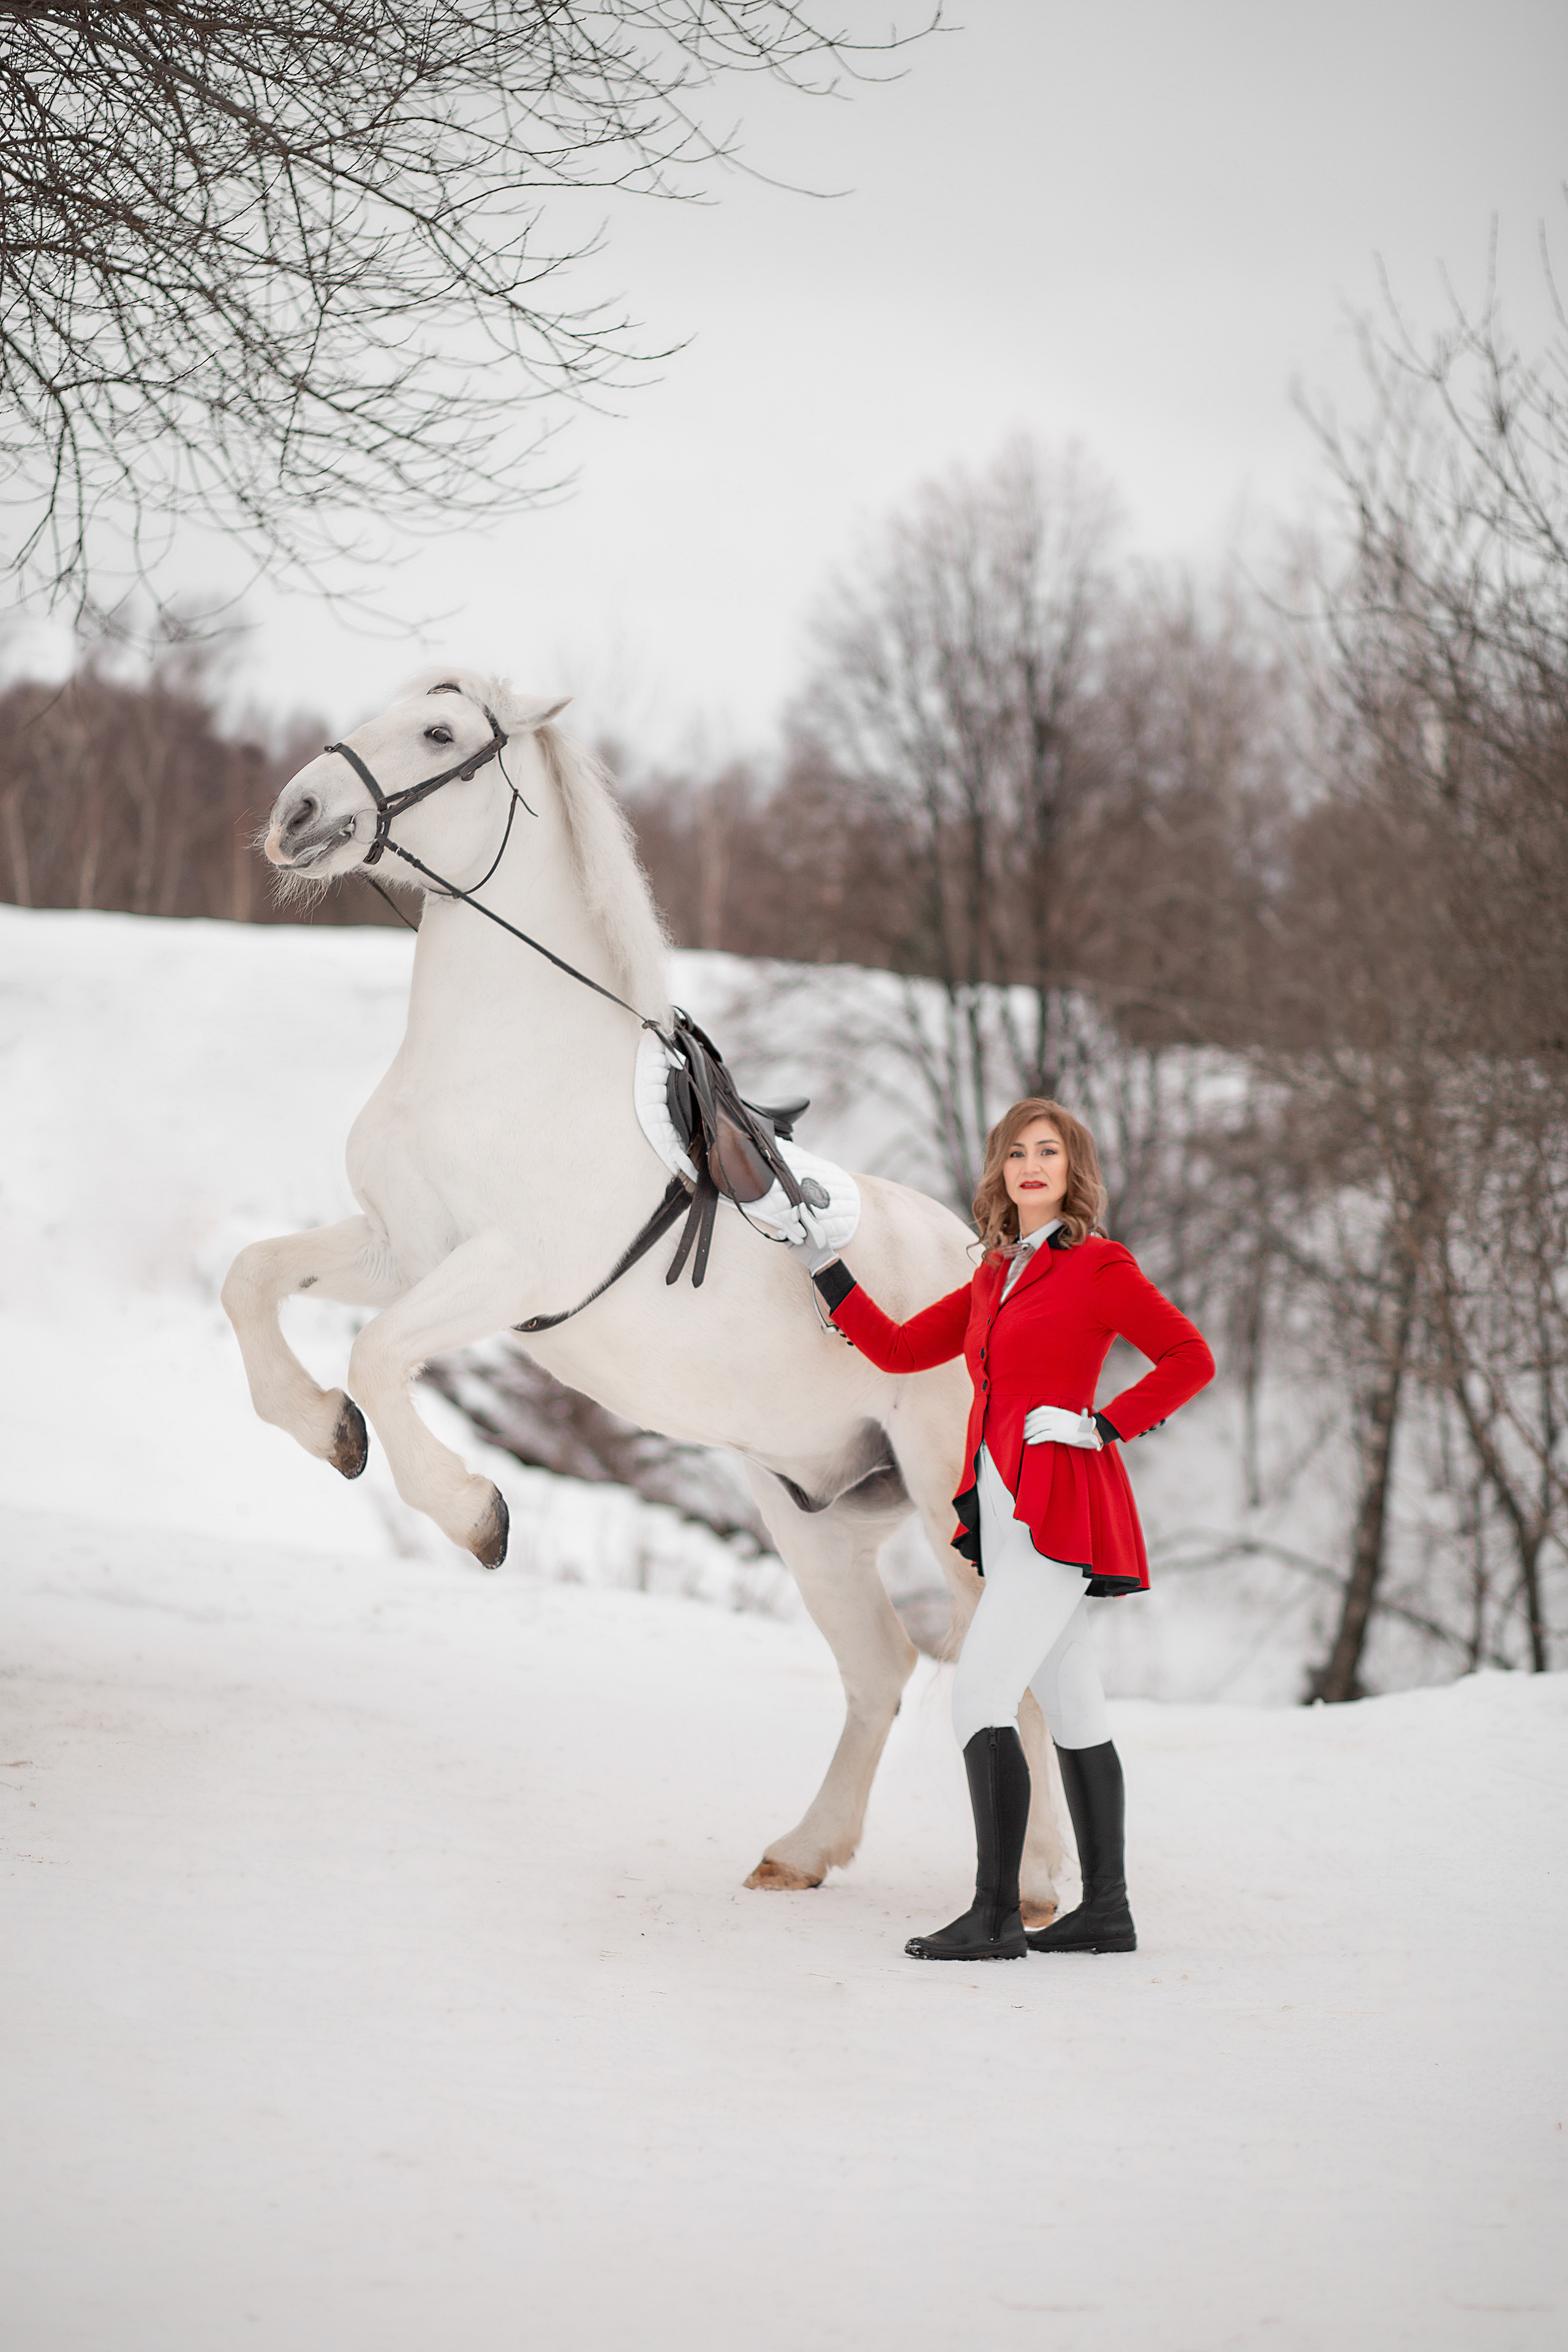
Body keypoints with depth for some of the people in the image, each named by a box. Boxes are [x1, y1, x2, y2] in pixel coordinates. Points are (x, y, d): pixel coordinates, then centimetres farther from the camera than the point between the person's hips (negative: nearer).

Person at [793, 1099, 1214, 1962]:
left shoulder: (1099, 1267, -5)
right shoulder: (996, 1277, 17)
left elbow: (1190, 1358, -8)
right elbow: (901, 1349, 19)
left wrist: (1102, 1426, -13)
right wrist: (823, 1268, 16)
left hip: (1060, 1509, -8)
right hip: (1007, 1510, 8)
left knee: (980, 1694, -14)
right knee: (1072, 1708, 10)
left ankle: (996, 1915, -14)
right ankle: (1106, 1910, 15)